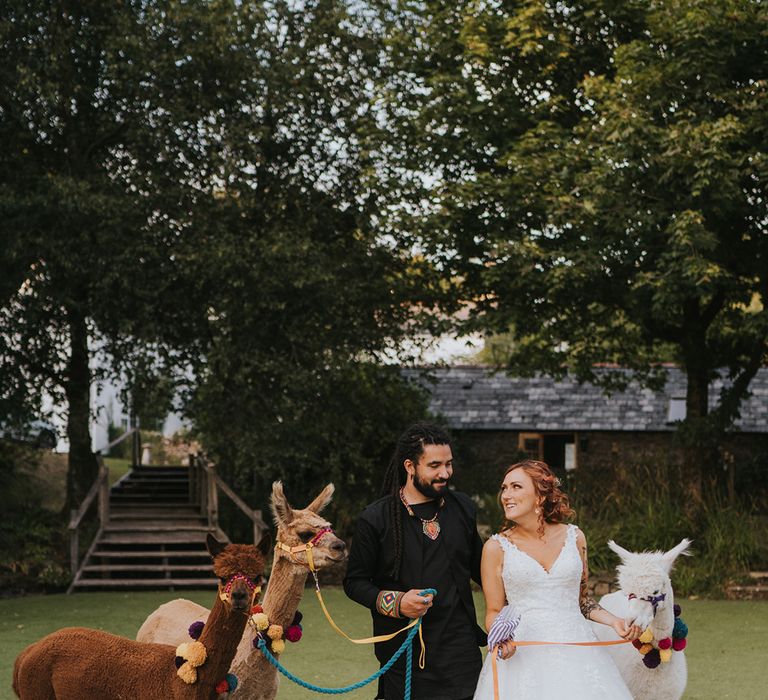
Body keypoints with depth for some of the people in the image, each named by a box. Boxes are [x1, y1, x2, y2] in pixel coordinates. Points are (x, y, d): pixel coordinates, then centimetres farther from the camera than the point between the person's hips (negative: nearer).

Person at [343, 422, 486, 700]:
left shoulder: (462, 507, 9)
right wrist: (395, 602, -15)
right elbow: (354, 581, 0)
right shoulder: (376, 519, -4)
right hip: (404, 654, -3)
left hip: (461, 651, 3)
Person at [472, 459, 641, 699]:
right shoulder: (496, 547, 0)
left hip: (575, 649, 2)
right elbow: (494, 612, 4)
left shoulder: (574, 537, 6)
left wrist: (614, 621, 2)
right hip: (522, 653, -2)